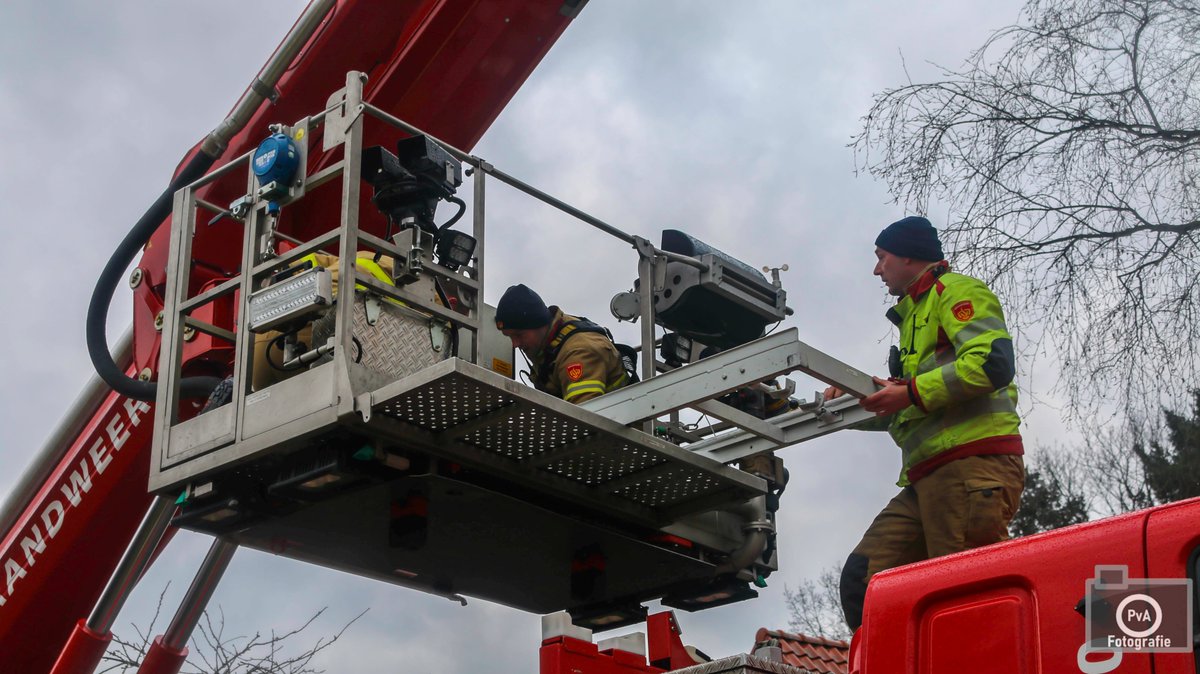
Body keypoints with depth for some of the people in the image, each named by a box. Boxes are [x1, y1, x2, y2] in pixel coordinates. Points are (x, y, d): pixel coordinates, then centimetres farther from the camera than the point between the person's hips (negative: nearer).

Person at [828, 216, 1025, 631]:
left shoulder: (957, 291, 5)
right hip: (926, 478, 9)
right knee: (862, 577, -5)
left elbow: (991, 362, -13)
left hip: (974, 465, -9)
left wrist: (912, 392, -12)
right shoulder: (914, 314, 34)